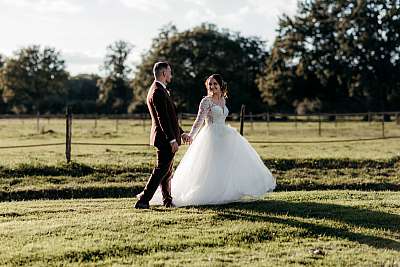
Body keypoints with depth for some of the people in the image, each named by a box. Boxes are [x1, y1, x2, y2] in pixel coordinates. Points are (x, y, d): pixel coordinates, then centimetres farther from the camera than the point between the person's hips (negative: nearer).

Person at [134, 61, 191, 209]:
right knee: (162, 169, -7)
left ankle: (167, 200, 28)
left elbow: (170, 116, 21)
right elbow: (163, 119, -24)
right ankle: (143, 200, -6)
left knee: (166, 171, 18)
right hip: (165, 138, -11)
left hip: (167, 138, 11)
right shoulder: (158, 92, -19)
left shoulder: (159, 90, 16)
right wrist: (172, 139, -25)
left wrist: (181, 133, 22)